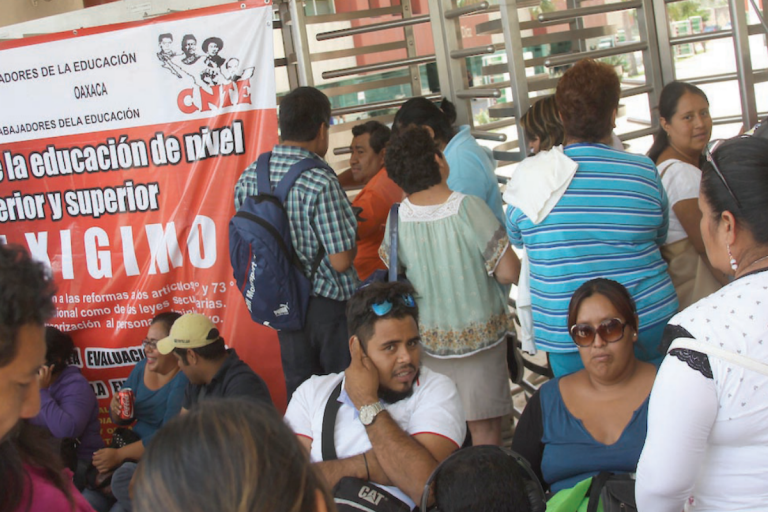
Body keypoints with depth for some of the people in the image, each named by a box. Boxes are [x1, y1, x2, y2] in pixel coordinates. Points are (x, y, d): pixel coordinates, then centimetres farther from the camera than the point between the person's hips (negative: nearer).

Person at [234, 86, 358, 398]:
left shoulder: (248, 178, -2)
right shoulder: (321, 182, -22)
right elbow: (341, 260, -21)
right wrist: (350, 235, -2)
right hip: (329, 304, -6)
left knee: (298, 392, 18)